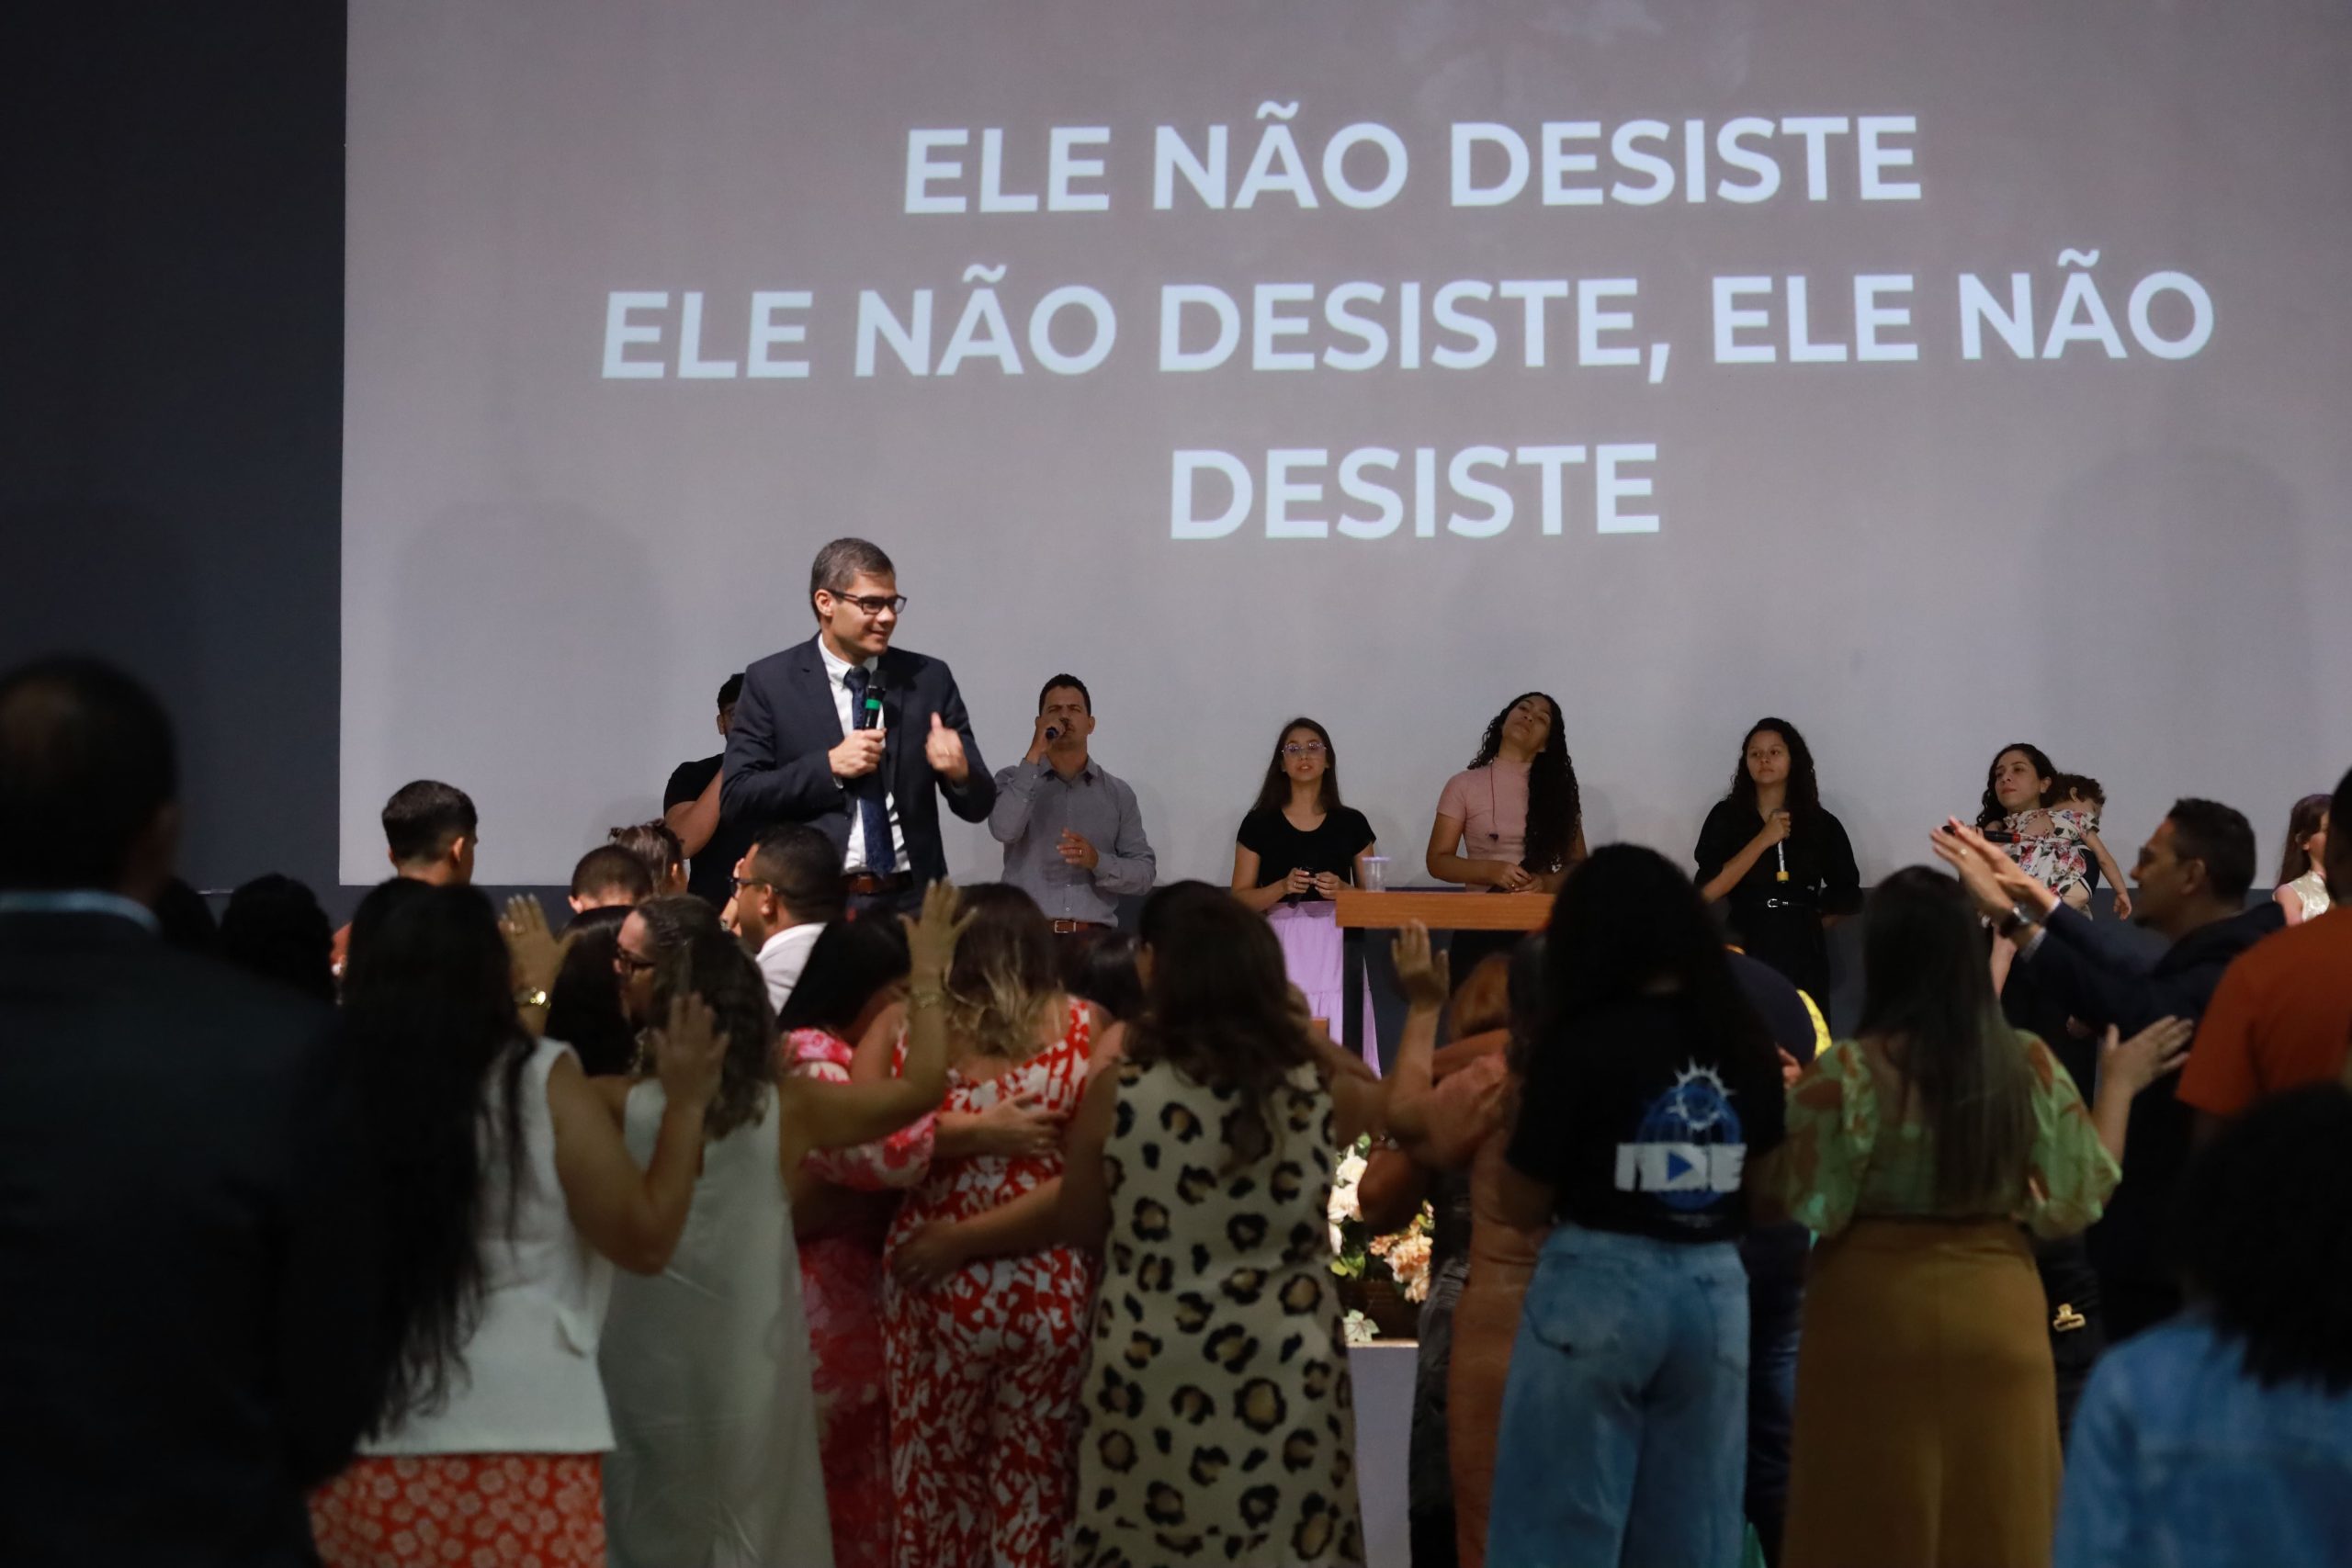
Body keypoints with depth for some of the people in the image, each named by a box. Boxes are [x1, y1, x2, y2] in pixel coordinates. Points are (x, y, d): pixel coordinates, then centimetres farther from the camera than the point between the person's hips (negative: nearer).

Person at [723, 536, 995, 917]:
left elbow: (979, 805, 6)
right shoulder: (771, 681, 1)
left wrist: (959, 771, -16)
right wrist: (829, 766, -14)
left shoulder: (929, 678, 6)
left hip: (911, 900, 2)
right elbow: (735, 799, -4)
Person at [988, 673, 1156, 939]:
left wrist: (1098, 861, -11)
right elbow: (1004, 830, -10)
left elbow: (1145, 871, 8)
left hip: (1092, 934, 1)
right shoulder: (1014, 779, 10)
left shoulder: (1118, 793, 13)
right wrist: (1034, 756, -9)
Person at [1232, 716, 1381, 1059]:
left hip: (1334, 951, 1)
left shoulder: (1351, 823, 9)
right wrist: (1283, 887, -13)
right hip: (1282, 952, -1)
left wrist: (1342, 891, -10)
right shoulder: (1259, 824, 6)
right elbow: (1240, 900, 3)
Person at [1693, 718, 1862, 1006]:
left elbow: (1848, 897, 17)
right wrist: (1763, 840, -11)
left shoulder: (1822, 824, 7)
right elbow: (1708, 891, -10)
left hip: (1802, 956, 1)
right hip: (1746, 953, -1)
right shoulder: (1726, 817, 3)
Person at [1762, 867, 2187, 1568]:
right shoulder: (2030, 1064, -4)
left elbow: (1797, 1203, -10)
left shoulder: (1845, 1072, -13)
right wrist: (2119, 1085, 15)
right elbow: (2079, 1201, 3)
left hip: (1873, 1319, -2)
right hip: (1995, 1317, 3)